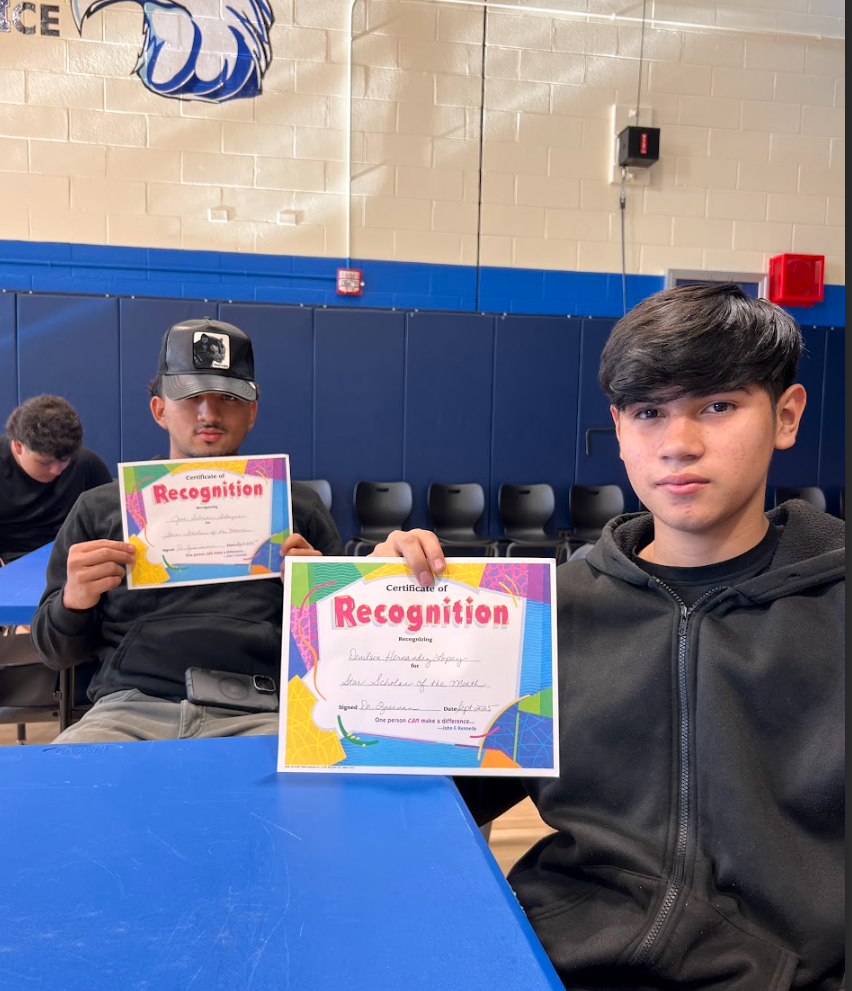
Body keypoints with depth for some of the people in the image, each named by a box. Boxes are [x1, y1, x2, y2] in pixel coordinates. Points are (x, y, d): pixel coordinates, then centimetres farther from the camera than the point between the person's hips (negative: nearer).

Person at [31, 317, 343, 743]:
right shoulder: (100, 508, 15)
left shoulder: (298, 505, 12)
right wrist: (73, 601, -6)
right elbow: (55, 653, 17)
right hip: (130, 708, 1)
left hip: (258, 714, -1)